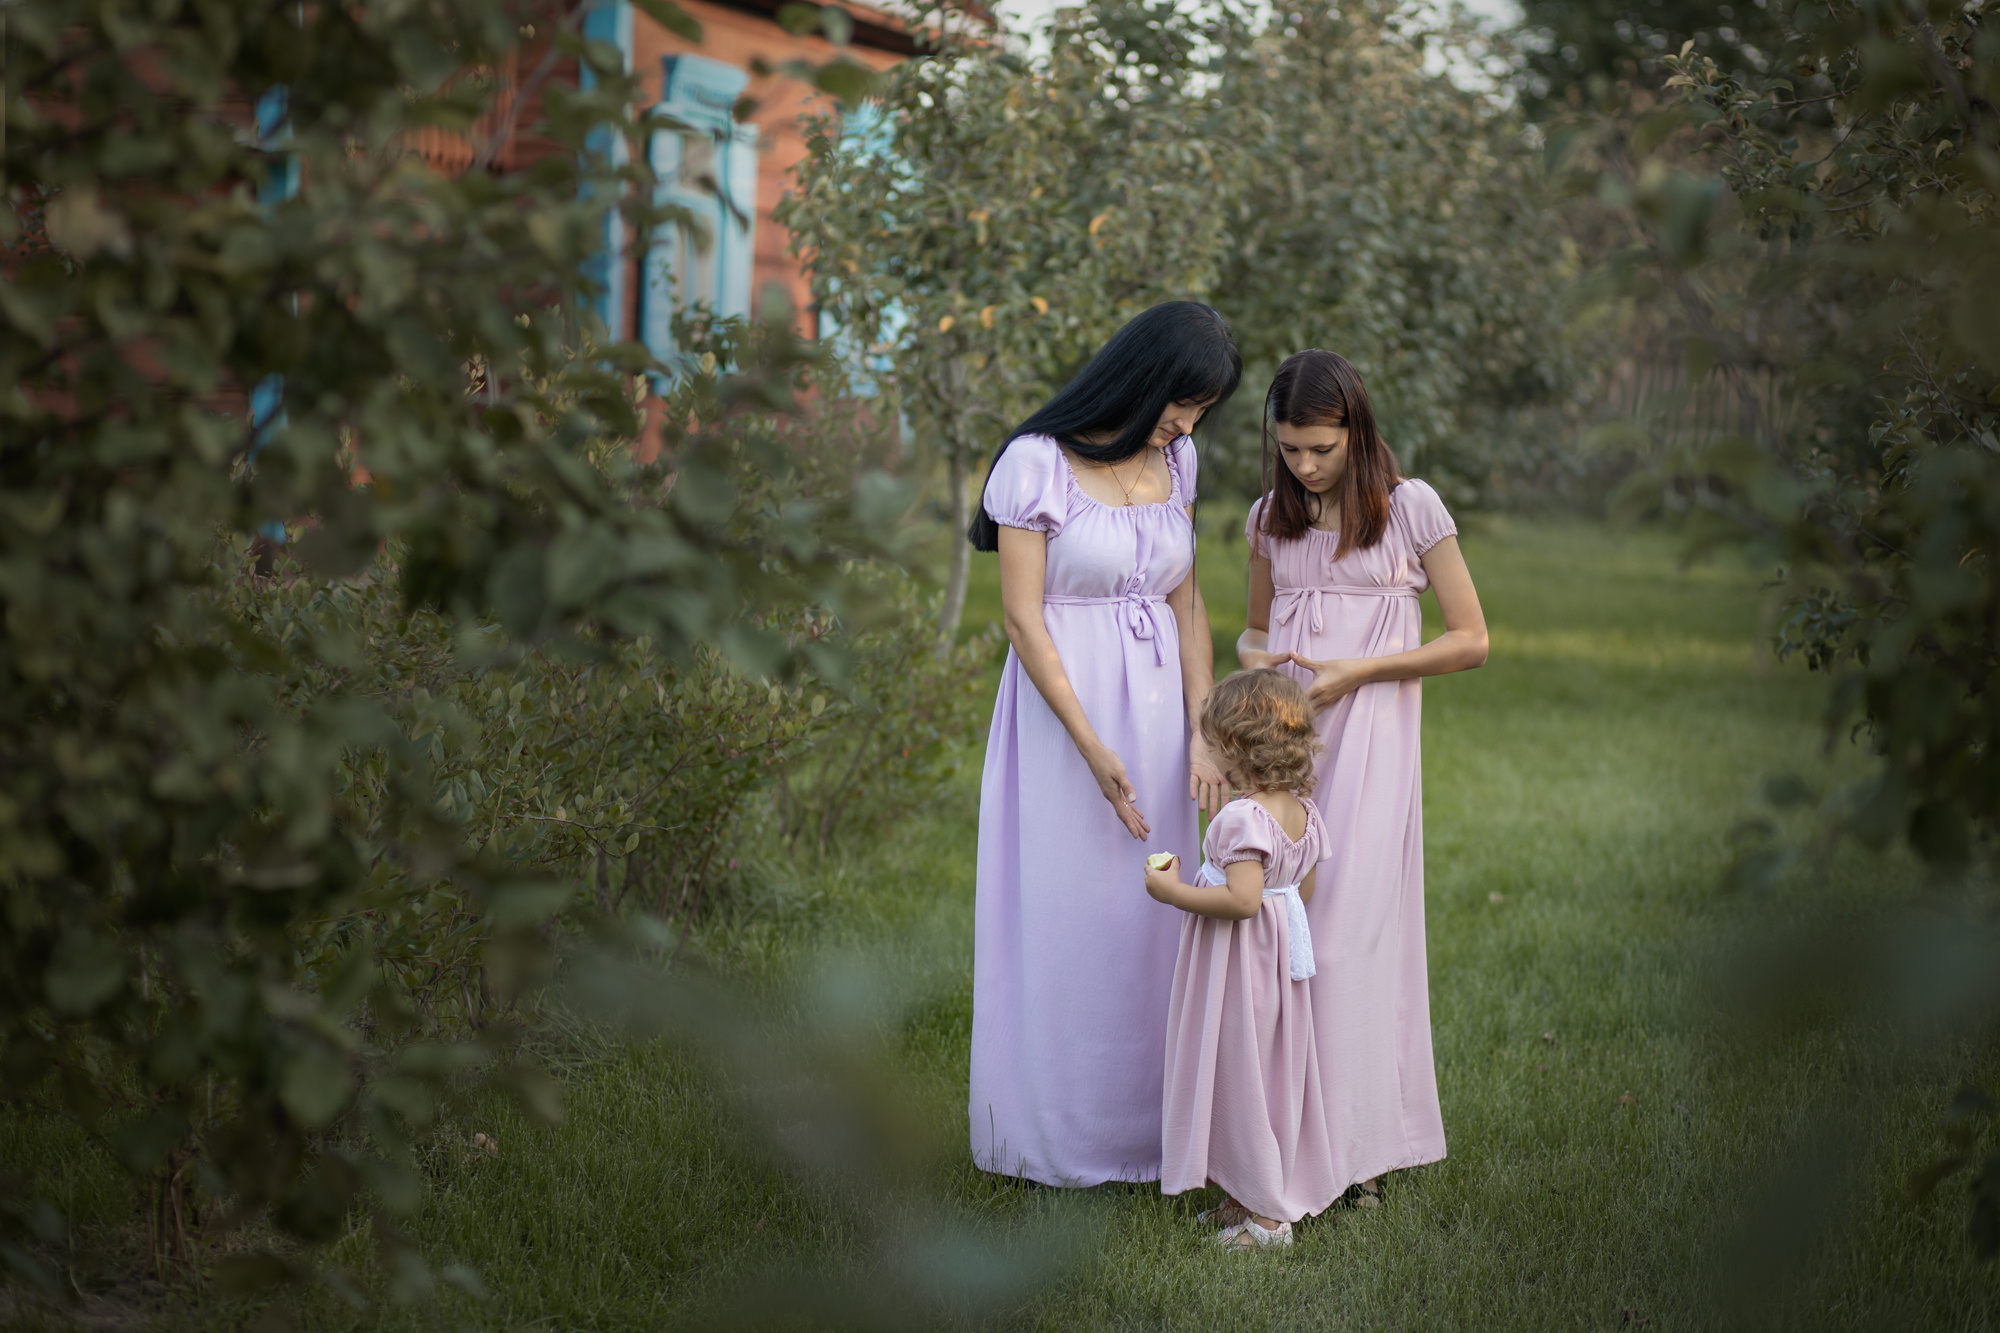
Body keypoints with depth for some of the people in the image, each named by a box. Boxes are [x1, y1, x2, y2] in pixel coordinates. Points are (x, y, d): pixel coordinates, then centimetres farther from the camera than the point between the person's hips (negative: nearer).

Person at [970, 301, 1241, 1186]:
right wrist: (1093, 749, -17)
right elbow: (1023, 620, -13)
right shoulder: (1036, 464, -12)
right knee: (1064, 914, 1)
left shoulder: (1175, 461, 6)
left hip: (1155, 705, 6)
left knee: (1147, 917, 8)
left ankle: (1136, 1128, 19)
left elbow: (1186, 603, 11)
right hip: (1066, 704, -6)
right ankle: (1054, 1138, 14)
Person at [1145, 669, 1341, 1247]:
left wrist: (1173, 891, -21)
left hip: (1238, 964, -9)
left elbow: (1242, 898, -31)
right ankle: (1248, 1198, 27)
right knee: (1275, 1075, 16)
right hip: (1282, 958, 9)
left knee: (1239, 1077, 1)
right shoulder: (1303, 812, 4)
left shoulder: (1242, 817, -24)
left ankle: (1264, 1215, 7)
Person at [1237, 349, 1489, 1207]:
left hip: (1367, 745, -4)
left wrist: (1357, 671, -11)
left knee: (1349, 933, -7)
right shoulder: (1271, 519, 11)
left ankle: (1359, 1146, 0)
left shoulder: (1411, 509, -2)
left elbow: (1471, 640, -1)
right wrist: (1251, 655, -1)